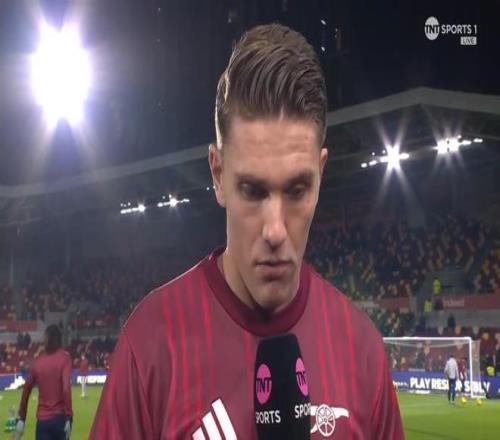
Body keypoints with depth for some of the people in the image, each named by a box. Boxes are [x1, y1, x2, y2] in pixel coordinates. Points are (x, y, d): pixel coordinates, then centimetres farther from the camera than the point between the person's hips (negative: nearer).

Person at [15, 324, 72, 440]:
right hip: (60, 418, -2)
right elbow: (66, 388, -16)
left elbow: (26, 390, 11)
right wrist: (68, 417, -15)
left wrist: (22, 419, 19)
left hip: (42, 420, 2)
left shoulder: (38, 361, 7)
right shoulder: (64, 358, -3)